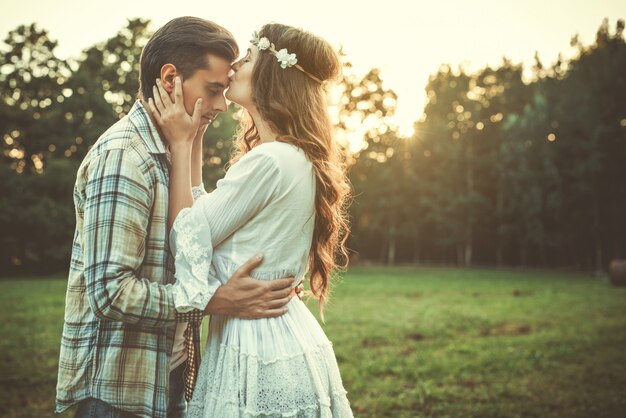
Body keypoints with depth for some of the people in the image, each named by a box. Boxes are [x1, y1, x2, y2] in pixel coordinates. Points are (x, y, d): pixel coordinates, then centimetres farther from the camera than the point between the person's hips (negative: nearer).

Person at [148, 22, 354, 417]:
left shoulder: (270, 161, -21)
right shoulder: (296, 158, 9)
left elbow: (188, 239, -13)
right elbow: (205, 214, 12)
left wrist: (181, 143, -7)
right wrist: (191, 141, 10)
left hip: (261, 354, -9)